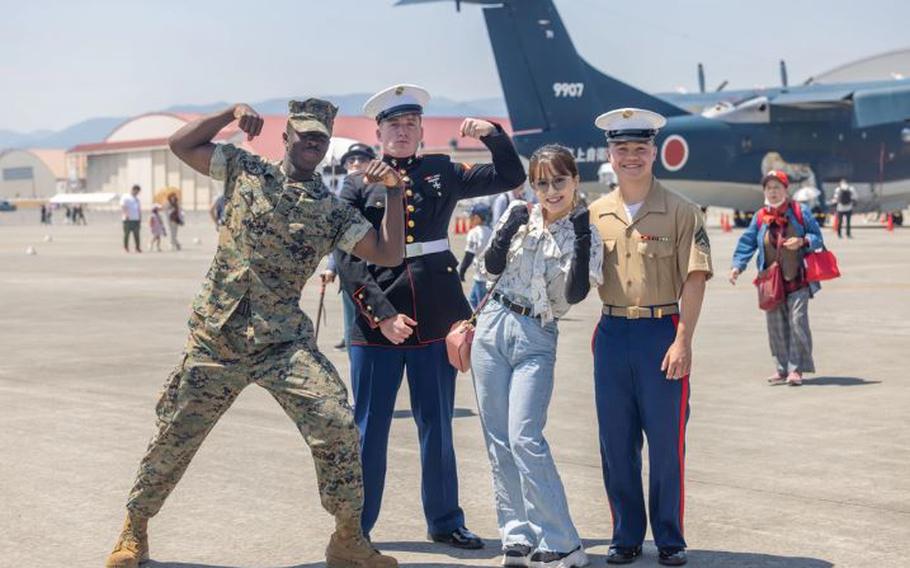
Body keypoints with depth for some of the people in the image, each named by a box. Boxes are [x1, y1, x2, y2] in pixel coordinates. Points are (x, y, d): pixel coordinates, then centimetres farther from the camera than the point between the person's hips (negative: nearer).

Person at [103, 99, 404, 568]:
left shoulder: (334, 212, 5)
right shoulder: (246, 170, 6)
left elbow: (387, 254, -1)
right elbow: (180, 144, 8)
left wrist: (394, 191, -8)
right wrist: (231, 114, -3)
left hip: (283, 342, 0)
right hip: (215, 336, 0)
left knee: (336, 425, -16)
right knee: (174, 435, 7)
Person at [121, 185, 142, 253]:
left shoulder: (136, 199, 20)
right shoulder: (125, 198, -2)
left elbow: (139, 209, 23)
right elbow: (122, 207, -11)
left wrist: (140, 218, 16)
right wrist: (125, 214, -23)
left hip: (136, 219, 6)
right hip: (128, 219, -6)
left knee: (136, 234, 3)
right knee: (127, 234, -2)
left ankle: (137, 248, 3)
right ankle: (125, 247, 4)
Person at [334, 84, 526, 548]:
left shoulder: (442, 173, 10)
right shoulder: (358, 184, 2)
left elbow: (511, 177, 13)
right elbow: (348, 260, -5)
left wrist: (492, 135, -3)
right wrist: (381, 314, -14)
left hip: (436, 319, 2)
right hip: (376, 323, -2)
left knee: (437, 428, 11)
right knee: (369, 430, 5)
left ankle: (444, 521, 23)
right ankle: (356, 527, 16)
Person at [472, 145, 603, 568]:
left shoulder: (584, 233, -3)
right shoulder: (519, 215, 6)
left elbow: (575, 294, -12)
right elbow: (491, 269, 3)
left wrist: (583, 241, -18)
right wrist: (508, 228, -9)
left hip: (536, 340, -4)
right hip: (492, 329, 4)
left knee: (525, 440, -15)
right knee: (498, 442, 4)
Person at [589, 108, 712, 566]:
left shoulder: (680, 211, -3)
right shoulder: (595, 213, 8)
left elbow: (694, 279, -7)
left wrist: (682, 341, -15)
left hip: (662, 331, -3)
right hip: (612, 333, 3)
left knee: (666, 443, 2)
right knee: (616, 444, 8)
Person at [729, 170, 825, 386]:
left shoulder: (800, 212, 0)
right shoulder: (760, 218, 7)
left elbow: (817, 237, 5)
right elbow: (747, 243, 6)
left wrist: (803, 242, -16)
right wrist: (737, 265, -7)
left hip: (797, 280, -3)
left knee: (797, 323, -9)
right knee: (776, 326, 6)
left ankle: (796, 369, -4)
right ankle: (782, 368, 14)